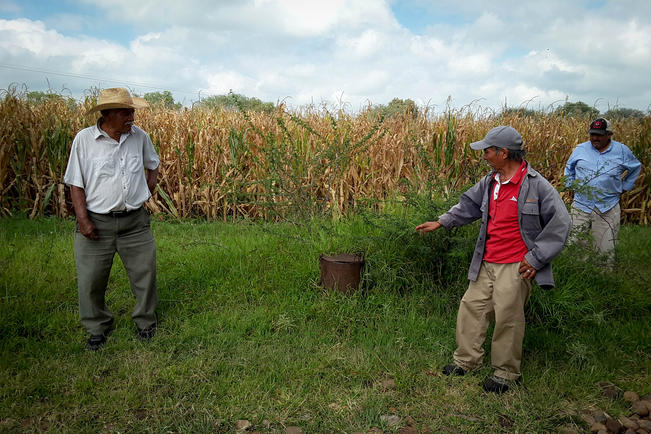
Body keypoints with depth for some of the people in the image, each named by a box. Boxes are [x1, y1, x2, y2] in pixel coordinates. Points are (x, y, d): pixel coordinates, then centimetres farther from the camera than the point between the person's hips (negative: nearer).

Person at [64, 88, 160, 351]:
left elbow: (153, 165, 21)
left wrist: (148, 191, 10)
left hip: (135, 221, 2)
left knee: (145, 273, 8)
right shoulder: (84, 139, -6)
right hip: (96, 222, -2)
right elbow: (76, 183, -3)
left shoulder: (140, 136, 1)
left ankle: (146, 322, 32)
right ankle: (98, 328, 30)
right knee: (90, 280, 6)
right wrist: (83, 220, -10)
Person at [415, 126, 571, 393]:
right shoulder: (490, 182, 7)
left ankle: (506, 371, 20)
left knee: (507, 316, -1)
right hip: (486, 263, 7)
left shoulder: (536, 185, -14)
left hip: (516, 266, -7)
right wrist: (441, 222, 17)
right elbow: (469, 204, 23)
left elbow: (560, 223, -12)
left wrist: (536, 258, -14)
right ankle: (466, 359, 28)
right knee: (471, 306, 10)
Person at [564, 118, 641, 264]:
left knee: (606, 250, 5)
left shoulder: (622, 151, 1)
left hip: (608, 209, -1)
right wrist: (571, 186, 10)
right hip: (581, 206, 1)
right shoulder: (580, 149, 2)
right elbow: (569, 169, 20)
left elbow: (636, 168, 19)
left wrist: (624, 187, 12)